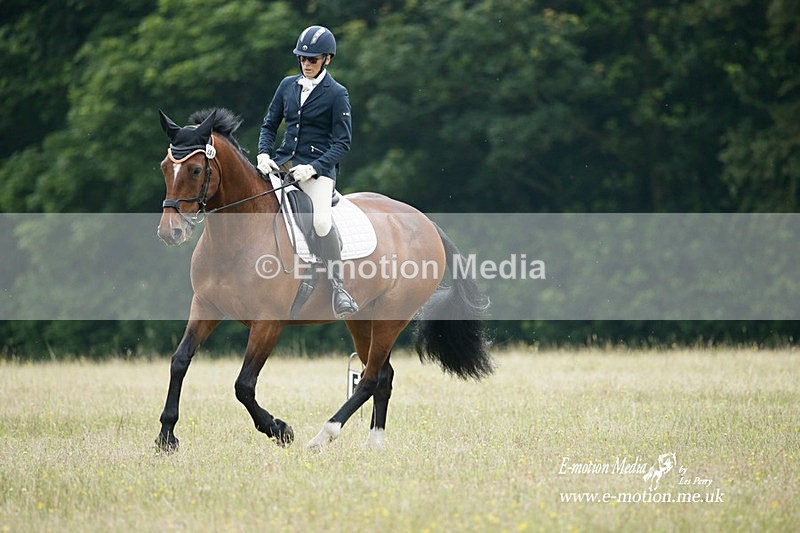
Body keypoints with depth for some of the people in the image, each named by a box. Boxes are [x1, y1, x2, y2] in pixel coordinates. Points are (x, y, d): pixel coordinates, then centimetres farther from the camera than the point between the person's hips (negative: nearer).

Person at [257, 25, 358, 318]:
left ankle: (338, 287, -20)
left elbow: (342, 142, -6)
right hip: (283, 160, 6)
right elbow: (269, 125, 15)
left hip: (318, 167, -6)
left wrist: (313, 168, -19)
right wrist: (264, 154, -5)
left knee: (321, 220, -30)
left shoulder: (336, 94, -3)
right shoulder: (288, 85, 10)